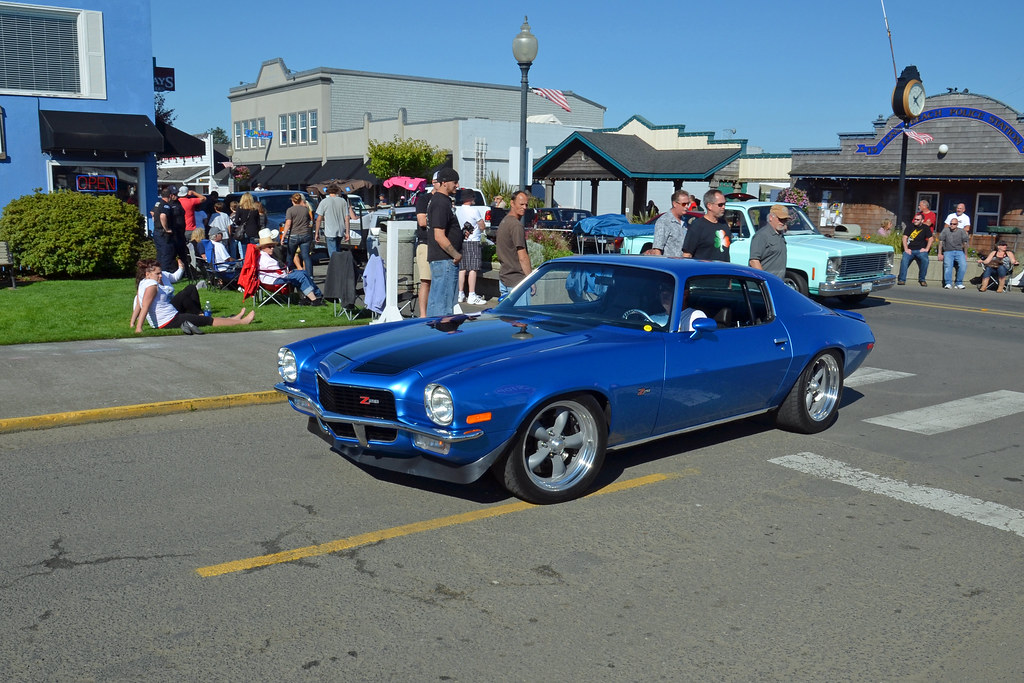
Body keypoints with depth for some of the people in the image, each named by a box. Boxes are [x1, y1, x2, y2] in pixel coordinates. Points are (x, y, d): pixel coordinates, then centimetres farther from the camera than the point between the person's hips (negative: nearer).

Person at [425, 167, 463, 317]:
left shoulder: (440, 200, 16)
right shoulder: (441, 203, -16)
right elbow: (439, 237, -22)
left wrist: (461, 232, 14)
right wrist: (456, 255, -15)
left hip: (438, 259, 11)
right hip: (445, 260, -11)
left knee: (435, 300, 15)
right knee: (443, 304, -7)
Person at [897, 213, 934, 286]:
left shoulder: (925, 228, 8)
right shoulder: (910, 226, 8)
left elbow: (931, 239, 6)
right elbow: (905, 237, 3)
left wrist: (926, 249, -5)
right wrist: (906, 249, -7)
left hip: (920, 250, 0)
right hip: (910, 250, 0)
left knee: (925, 260, -29)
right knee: (904, 260, -28)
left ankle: (922, 279, -13)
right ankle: (902, 279, -24)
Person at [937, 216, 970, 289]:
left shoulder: (962, 232, 12)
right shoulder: (945, 230, 10)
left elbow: (965, 244, 12)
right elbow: (941, 242, 8)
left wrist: (965, 255, 8)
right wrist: (940, 254, 3)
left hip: (959, 251, 1)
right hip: (948, 251, -1)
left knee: (963, 264, -26)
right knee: (948, 265, -30)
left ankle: (959, 283, -18)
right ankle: (948, 283, -27)